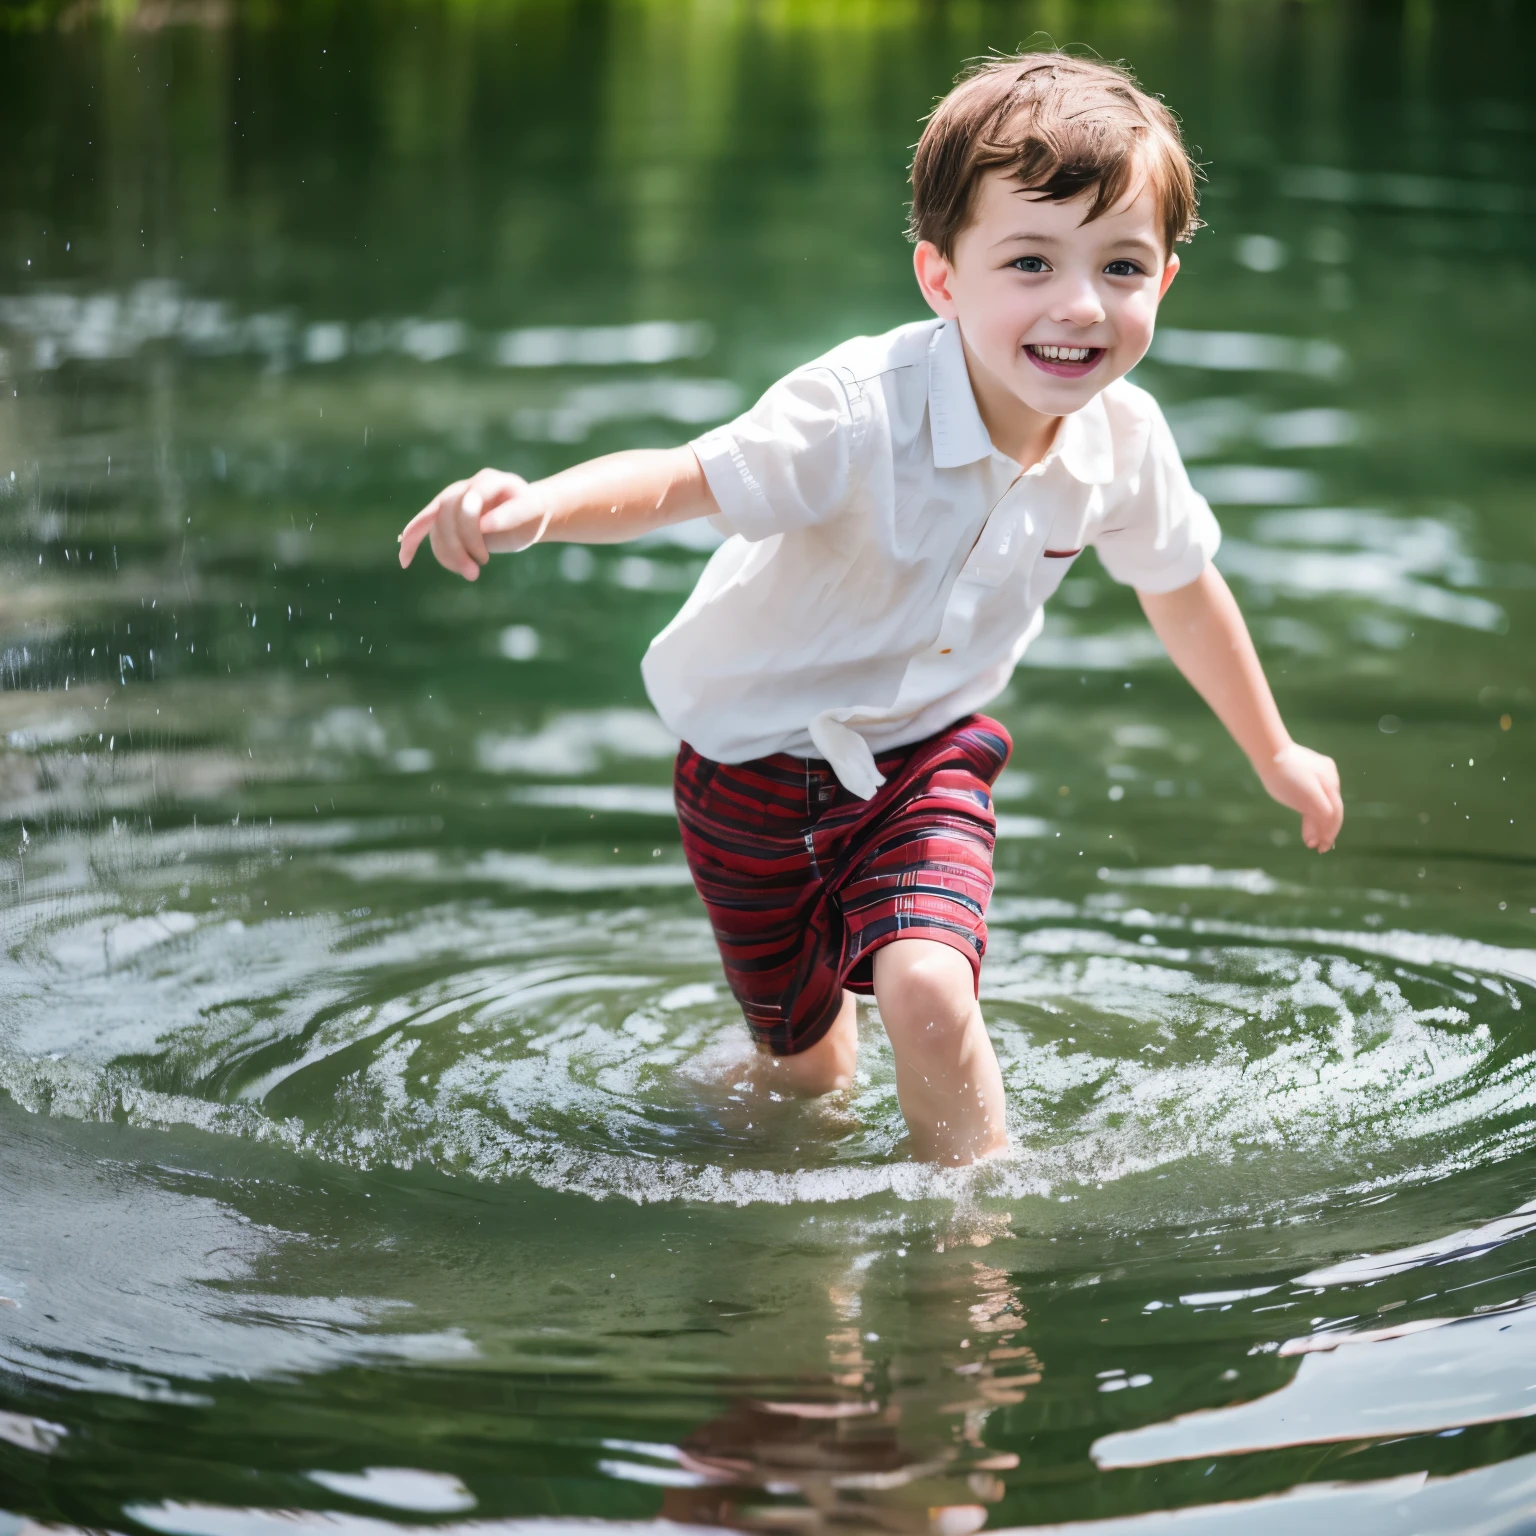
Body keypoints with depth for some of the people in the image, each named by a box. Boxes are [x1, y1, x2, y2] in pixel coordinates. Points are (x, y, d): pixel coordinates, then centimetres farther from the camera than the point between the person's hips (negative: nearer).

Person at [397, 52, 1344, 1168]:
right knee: (808, 1071, 16)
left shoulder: (1124, 439, -16)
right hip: (760, 754, -2)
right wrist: (537, 506, -59)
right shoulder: (864, 413, -33)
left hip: (927, 752, 2)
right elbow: (680, 481, -36)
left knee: (929, 996, -26)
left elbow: (1182, 589, 3)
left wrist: (1275, 752, 17)